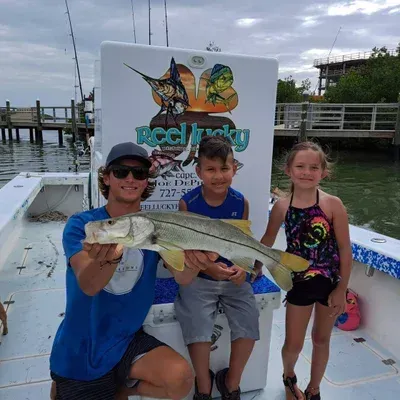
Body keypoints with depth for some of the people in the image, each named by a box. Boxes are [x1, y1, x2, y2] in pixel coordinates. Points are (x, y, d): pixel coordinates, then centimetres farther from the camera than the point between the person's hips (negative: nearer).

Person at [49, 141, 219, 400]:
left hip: (128, 341, 2)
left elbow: (181, 277, -18)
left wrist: (193, 264, -42)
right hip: (78, 350, -1)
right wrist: (109, 258, -48)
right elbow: (88, 286, -26)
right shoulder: (81, 225, -12)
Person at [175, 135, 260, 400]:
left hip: (234, 278, 3)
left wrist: (242, 268, -12)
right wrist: (208, 268, -22)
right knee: (198, 330, -17)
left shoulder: (241, 202, -3)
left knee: (249, 326, -11)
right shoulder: (188, 203, -10)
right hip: (198, 278, -2)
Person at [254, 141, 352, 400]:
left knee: (321, 340, 18)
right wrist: (256, 266, 12)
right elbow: (269, 239, 6)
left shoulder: (333, 204, -16)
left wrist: (341, 289, -9)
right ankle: (289, 377, 45)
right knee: (293, 344, 10)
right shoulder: (282, 206, -9)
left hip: (330, 281, -1)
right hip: (299, 281, 1)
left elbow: (345, 250, -11)